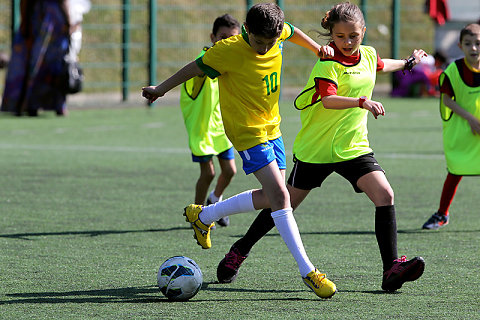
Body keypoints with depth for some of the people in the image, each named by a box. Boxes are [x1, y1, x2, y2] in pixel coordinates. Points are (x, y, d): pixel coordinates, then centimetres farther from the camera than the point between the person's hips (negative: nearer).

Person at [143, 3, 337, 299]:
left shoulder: (278, 33, -6)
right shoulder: (228, 51, -22)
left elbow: (292, 32, 20)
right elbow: (196, 68, -7)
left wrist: (318, 49, 24)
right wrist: (162, 89, 3)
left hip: (271, 127, 8)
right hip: (247, 130, -8)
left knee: (271, 198, 11)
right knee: (279, 195, -17)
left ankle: (203, 216, 29)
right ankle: (308, 271, -17)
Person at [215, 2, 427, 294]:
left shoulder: (368, 55, 4)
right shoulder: (328, 64, -18)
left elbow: (381, 65, 31)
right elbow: (328, 100, -36)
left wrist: (408, 63, 46)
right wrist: (362, 102, -50)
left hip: (354, 147, 5)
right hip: (316, 149, -5)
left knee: (385, 195, -16)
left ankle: (392, 269, -17)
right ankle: (241, 250, 29)